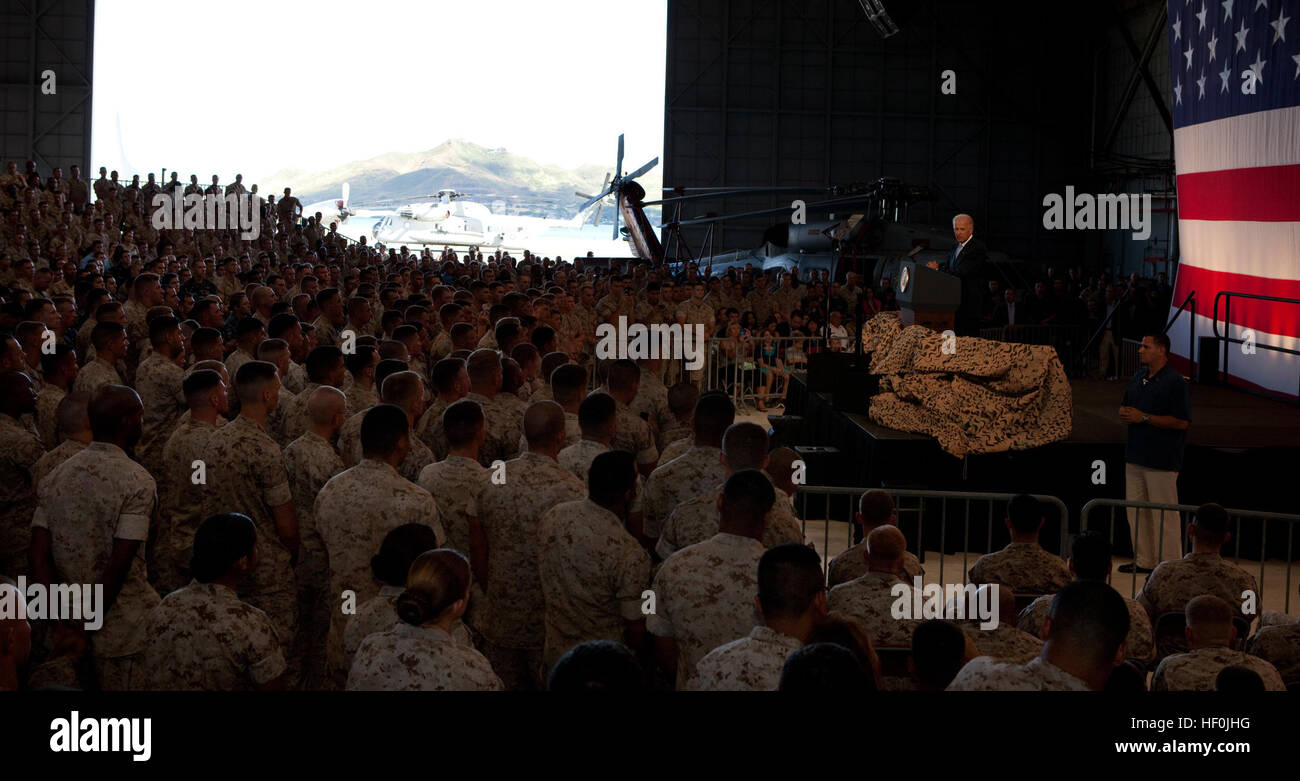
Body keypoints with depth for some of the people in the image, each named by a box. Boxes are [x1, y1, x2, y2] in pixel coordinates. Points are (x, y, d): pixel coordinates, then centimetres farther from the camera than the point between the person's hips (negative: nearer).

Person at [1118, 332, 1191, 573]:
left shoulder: (1175, 382, -12)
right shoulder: (1138, 379, 13)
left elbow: (1181, 422, -17)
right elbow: (1127, 407, 26)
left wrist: (1144, 417, -18)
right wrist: (1125, 414, 1)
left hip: (1162, 460, -8)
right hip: (1135, 454, 8)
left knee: (1164, 515, -5)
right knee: (1136, 511, 12)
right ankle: (1143, 560, 21)